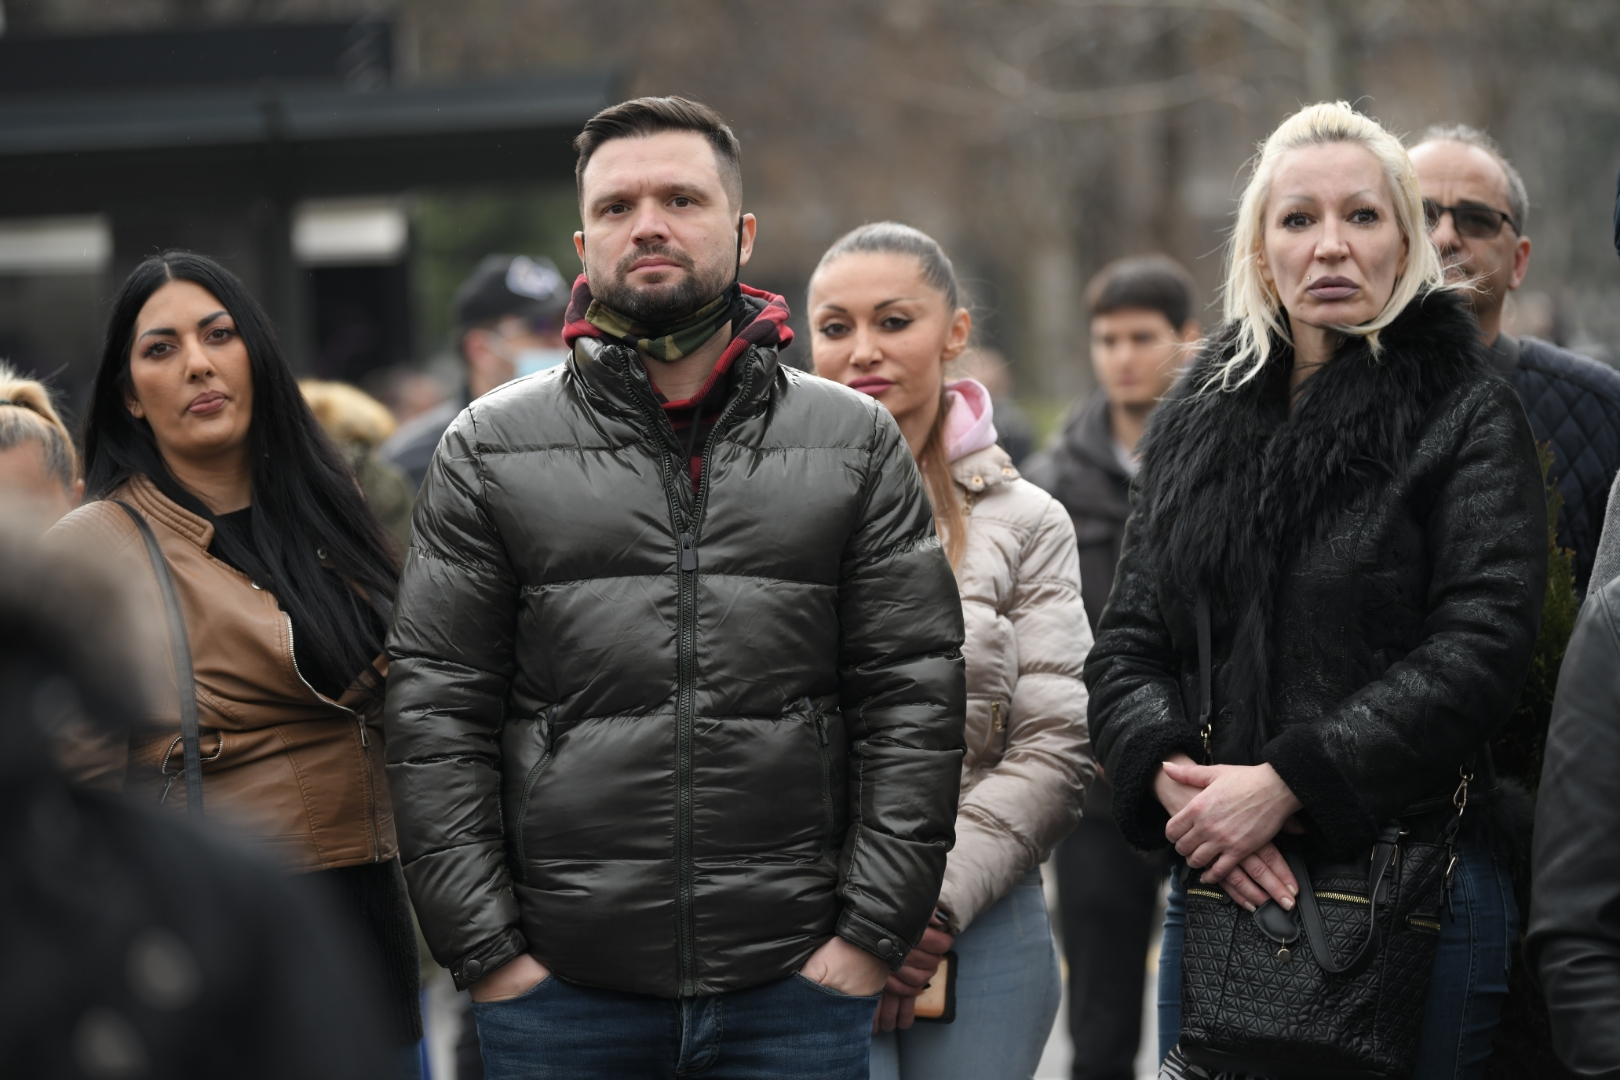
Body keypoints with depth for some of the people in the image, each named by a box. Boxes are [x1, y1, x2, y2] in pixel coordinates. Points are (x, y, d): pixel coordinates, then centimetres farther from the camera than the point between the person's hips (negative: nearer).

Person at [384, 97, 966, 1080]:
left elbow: (914, 694, 3)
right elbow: (436, 713, 3)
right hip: (561, 990, 0)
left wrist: (874, 932, -4)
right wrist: (486, 949, -4)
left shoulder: (858, 443, 7)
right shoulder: (490, 449, 6)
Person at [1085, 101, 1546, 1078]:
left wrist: (1284, 784, -19)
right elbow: (1127, 643, 8)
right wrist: (1174, 775, -13)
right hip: (1212, 883, 4)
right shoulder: (1198, 424, 12)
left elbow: (1482, 643, -13)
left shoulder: (1468, 418, -2)